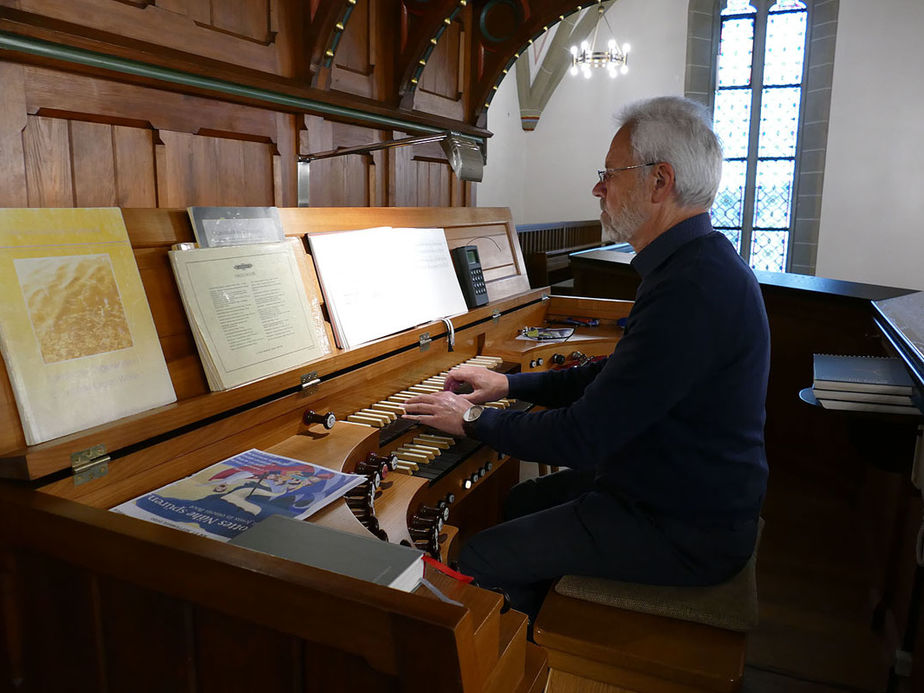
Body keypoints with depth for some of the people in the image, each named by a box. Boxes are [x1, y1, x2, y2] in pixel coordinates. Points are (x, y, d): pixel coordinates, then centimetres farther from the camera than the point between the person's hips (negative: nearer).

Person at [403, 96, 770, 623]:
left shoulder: (693, 290, -29)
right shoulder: (697, 264, 6)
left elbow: (583, 437, -28)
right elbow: (612, 378, 14)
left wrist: (473, 420, -13)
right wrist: (510, 385, 12)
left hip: (683, 535, -10)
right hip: (688, 494, 10)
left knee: (477, 559, -7)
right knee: (523, 501, 19)